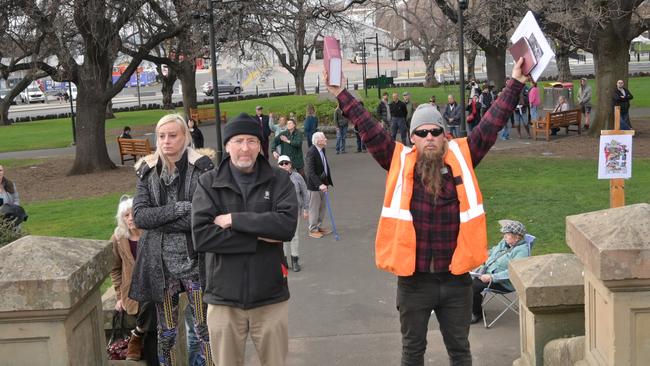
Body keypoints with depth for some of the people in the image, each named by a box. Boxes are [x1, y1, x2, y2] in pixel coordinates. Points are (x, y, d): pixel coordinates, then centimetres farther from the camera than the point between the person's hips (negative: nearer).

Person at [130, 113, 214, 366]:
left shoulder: (202, 168, -7)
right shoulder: (147, 171, 5)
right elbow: (139, 216, -6)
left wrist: (158, 220, -14)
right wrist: (179, 208, -17)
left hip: (194, 259, -3)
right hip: (160, 261, 3)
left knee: (204, 328, 3)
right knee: (166, 332, 13)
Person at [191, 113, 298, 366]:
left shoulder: (279, 180, 0)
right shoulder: (209, 183, -2)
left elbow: (288, 224, -16)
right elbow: (201, 237, -13)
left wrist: (234, 220, -17)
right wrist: (258, 238, -15)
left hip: (270, 296, 1)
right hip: (224, 298, 0)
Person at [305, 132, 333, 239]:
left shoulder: (322, 150, 4)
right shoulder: (311, 152, -22)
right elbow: (310, 172, -26)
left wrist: (327, 181, 11)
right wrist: (319, 184, -30)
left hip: (322, 183, 8)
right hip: (314, 185, -8)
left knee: (322, 207, 18)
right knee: (314, 208, 4)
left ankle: (319, 226, 33)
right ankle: (313, 230, 17)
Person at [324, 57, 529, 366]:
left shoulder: (462, 157, -1)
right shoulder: (400, 162, -3)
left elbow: (491, 124, -1)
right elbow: (369, 131, -5)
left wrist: (516, 82, -3)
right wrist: (341, 94, -9)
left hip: (456, 279, 1)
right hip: (414, 280, -1)